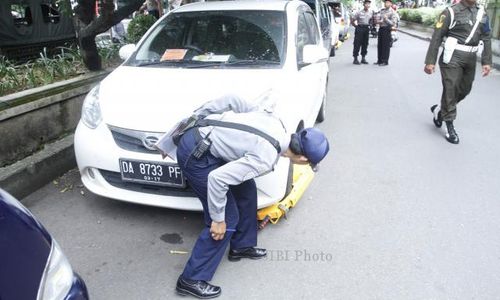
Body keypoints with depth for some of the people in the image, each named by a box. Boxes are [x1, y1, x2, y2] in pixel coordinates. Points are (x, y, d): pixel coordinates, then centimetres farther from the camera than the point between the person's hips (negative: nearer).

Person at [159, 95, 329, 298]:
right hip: (194, 154, -9)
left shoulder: (275, 121, -1)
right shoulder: (265, 159, -22)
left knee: (246, 190, 18)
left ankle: (241, 246, 35)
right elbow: (217, 178, -26)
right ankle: (192, 280, 10)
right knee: (229, 219, -2)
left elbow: (232, 100, 3)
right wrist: (218, 220, -13)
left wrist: (198, 116, 9)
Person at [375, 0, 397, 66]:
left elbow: (393, 23, -12)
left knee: (386, 46, -3)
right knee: (379, 45, 10)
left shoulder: (392, 12, -8)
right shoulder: (382, 10, 11)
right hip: (381, 28, 7)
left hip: (386, 29, -7)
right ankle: (379, 60, 20)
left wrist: (386, 19, -21)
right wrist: (379, 21, 2)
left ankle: (385, 61, 4)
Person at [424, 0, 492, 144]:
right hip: (453, 57, -5)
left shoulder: (482, 14, 10)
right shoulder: (451, 12, -6)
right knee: (450, 90, -4)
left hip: (470, 59, 6)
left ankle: (439, 109, 33)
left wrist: (486, 61, 4)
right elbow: (437, 37, -8)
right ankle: (449, 126, 6)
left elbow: (487, 38, 11)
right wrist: (430, 61, -12)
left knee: (464, 90, 11)